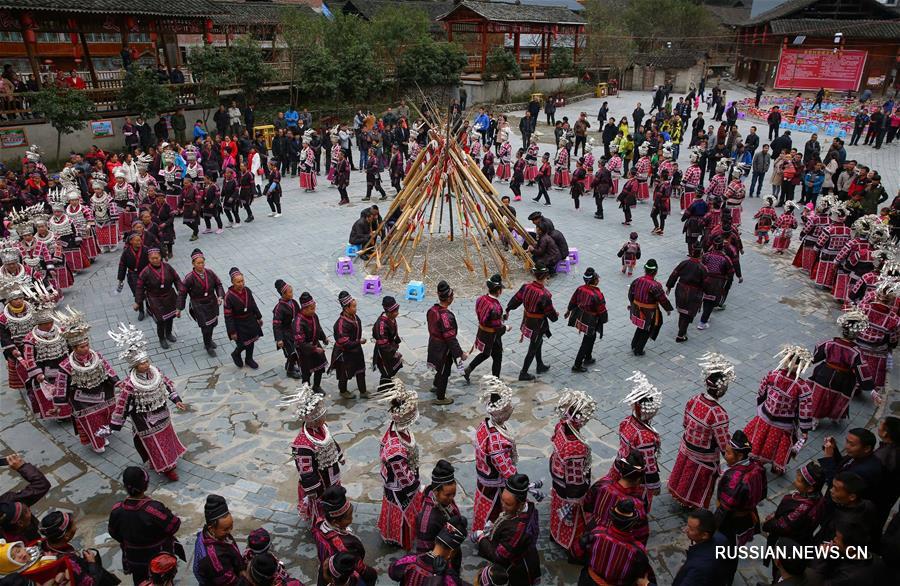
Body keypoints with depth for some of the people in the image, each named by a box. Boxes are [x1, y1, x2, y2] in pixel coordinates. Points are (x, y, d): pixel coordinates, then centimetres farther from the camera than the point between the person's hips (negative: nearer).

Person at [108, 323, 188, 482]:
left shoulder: (155, 371, -14)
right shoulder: (129, 385, -30)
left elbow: (167, 384, 2)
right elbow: (121, 407, -21)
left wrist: (177, 401, 0)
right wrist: (112, 427, -14)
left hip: (162, 415, 6)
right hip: (146, 423, -6)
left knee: (167, 437, 26)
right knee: (153, 443, 13)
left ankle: (169, 459, 52)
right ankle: (165, 468, 35)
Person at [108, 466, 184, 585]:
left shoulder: (117, 510, -24)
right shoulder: (154, 508, -39)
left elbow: (113, 532, -4)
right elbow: (174, 525, -27)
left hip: (133, 558, 4)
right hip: (160, 556, -3)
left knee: (140, 582, 30)